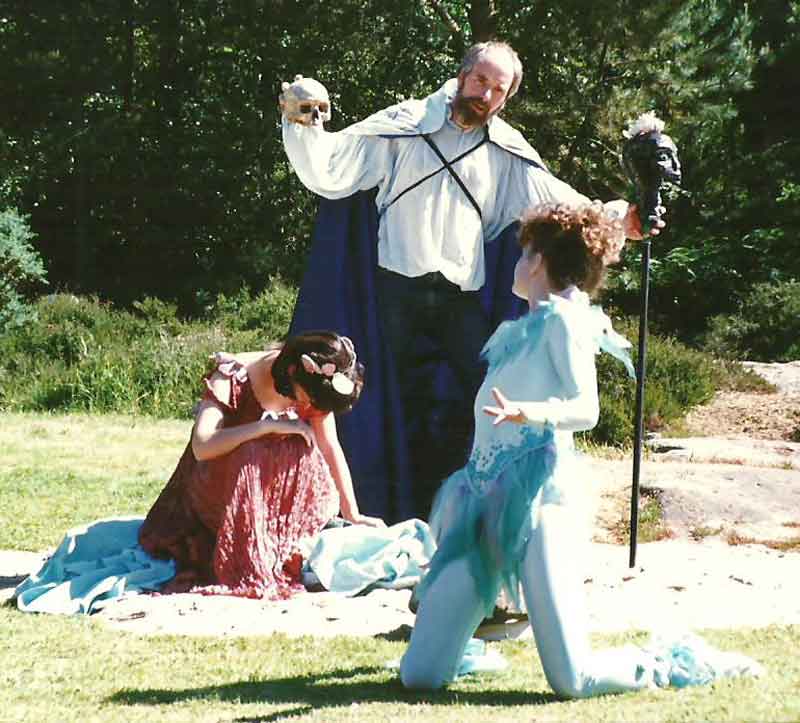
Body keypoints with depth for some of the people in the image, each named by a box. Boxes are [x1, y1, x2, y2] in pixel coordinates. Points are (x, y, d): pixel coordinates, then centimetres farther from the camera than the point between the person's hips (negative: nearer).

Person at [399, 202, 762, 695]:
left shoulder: (562, 318, -1)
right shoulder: (521, 330, 23)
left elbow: (586, 410, -14)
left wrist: (530, 412, -32)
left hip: (537, 495, -7)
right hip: (486, 497, 7)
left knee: (574, 680, -9)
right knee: (420, 675, -2)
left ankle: (674, 664, 17)